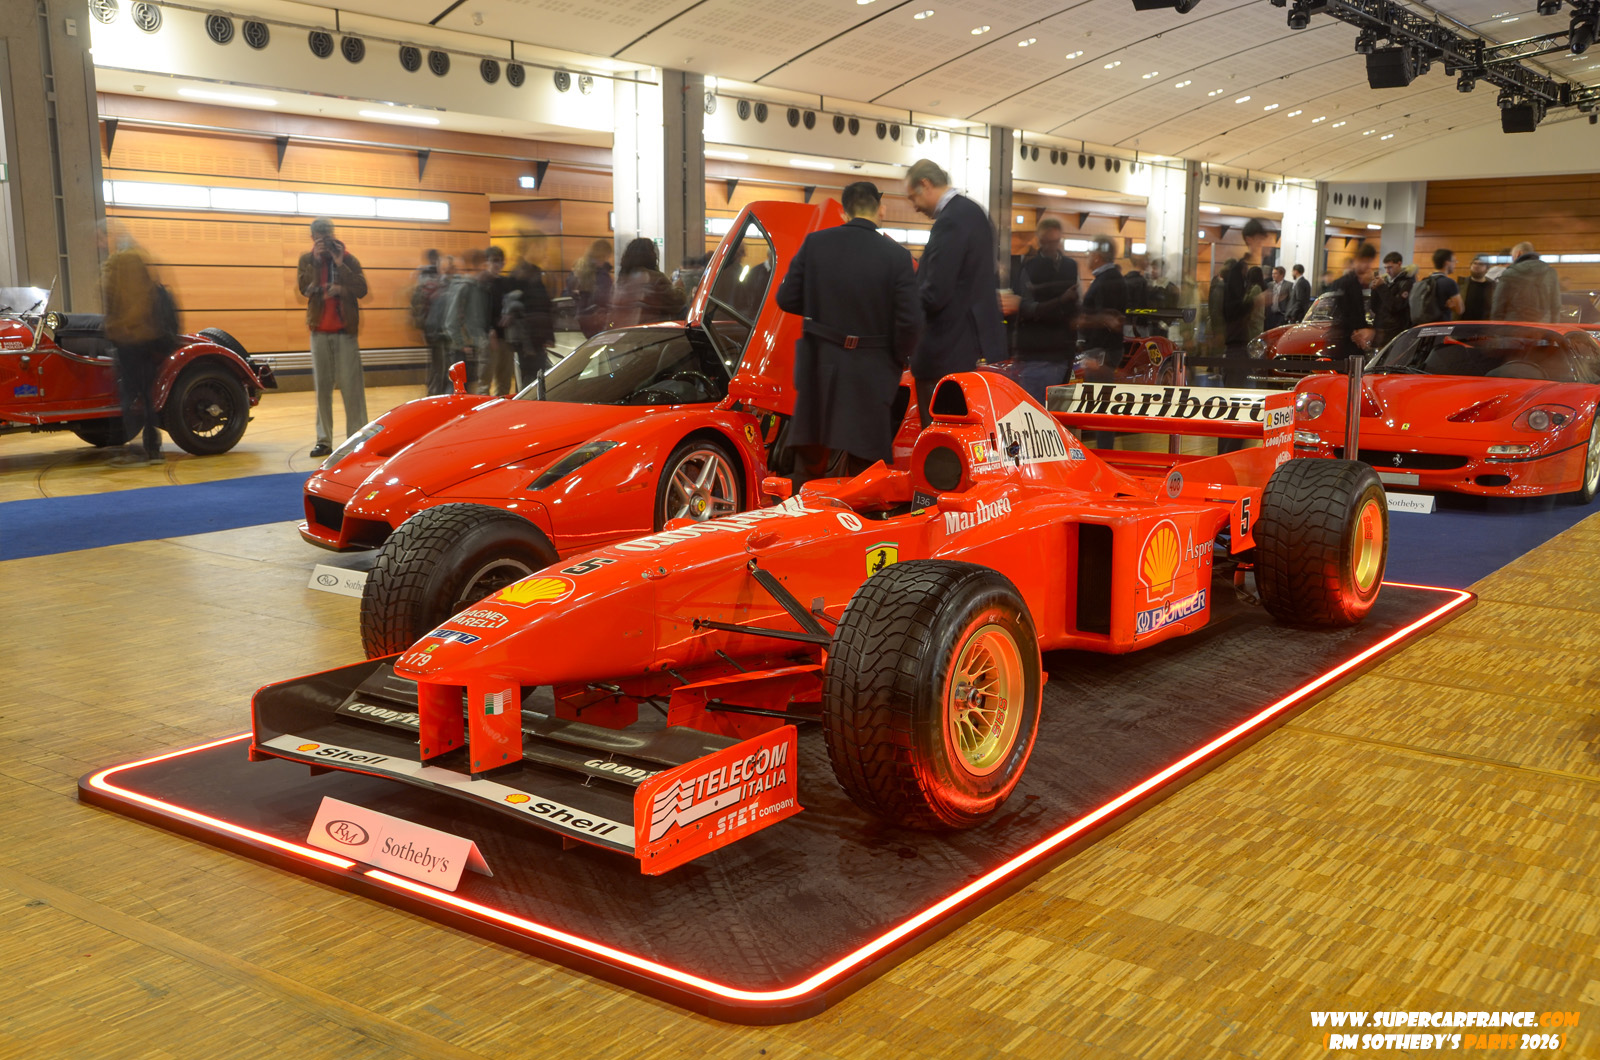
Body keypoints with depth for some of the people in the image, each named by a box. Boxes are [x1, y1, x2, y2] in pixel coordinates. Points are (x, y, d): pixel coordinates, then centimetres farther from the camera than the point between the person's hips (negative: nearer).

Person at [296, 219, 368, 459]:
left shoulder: (348, 259, 3)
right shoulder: (307, 260, 7)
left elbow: (361, 290, -10)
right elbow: (303, 287, -11)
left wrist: (340, 265, -15)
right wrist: (315, 259, -15)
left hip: (346, 330, -2)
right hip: (319, 331, 2)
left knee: (352, 386, -5)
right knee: (322, 387, 3)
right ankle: (324, 440, 7)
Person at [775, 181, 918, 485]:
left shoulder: (814, 243, -4)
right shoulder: (897, 256, -11)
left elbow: (786, 299, 0)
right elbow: (909, 320, -14)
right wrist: (900, 358, 5)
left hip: (819, 366, 2)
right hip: (871, 374, -2)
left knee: (810, 460, 16)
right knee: (863, 465, 9)